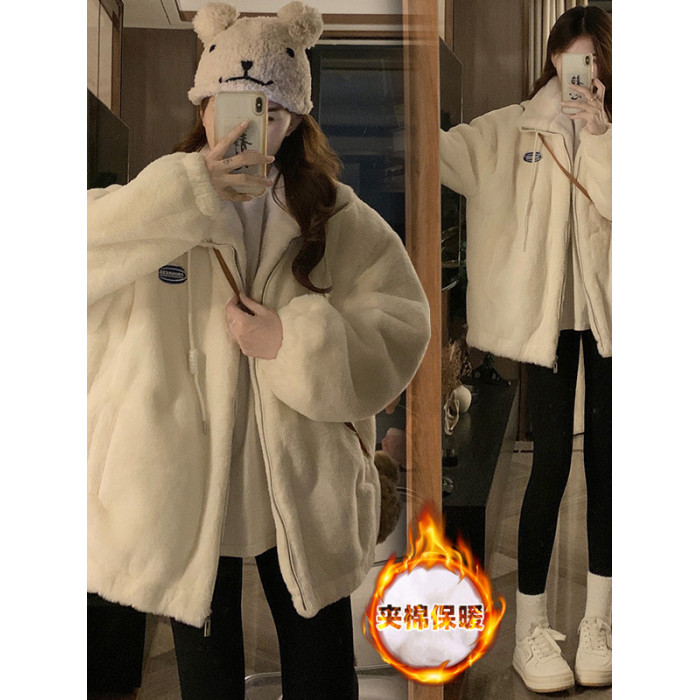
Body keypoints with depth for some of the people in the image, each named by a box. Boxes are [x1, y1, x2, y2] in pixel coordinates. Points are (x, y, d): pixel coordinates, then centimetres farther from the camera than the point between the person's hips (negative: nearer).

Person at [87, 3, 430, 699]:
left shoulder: (339, 219, -3)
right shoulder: (154, 209, -3)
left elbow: (400, 330, -9)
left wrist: (296, 340, -21)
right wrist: (189, 190, -25)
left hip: (302, 487, 1)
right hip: (183, 486, 0)